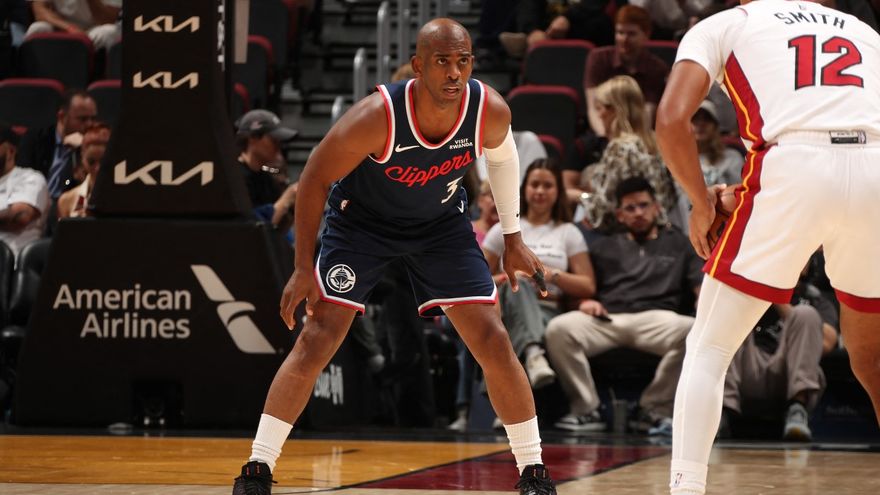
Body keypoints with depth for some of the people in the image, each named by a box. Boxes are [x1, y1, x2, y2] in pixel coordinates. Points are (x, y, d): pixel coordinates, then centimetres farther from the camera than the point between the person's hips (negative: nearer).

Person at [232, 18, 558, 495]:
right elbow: (315, 177, -19)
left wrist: (513, 239, 6)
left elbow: (502, 156, 2)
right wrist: (304, 269, -16)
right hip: (361, 219, -3)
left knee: (494, 343, -5)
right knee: (315, 341, -12)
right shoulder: (377, 116, -34)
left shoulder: (490, 112, -25)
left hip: (442, 223, 3)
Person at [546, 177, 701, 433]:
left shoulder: (679, 245, 26)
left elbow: (703, 287, 14)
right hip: (605, 320, 1)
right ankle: (586, 410, -24)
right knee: (558, 329, -31)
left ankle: (655, 409, -23)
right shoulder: (604, 247, 32)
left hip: (656, 318, -1)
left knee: (692, 331, -37)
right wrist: (585, 301, -1)